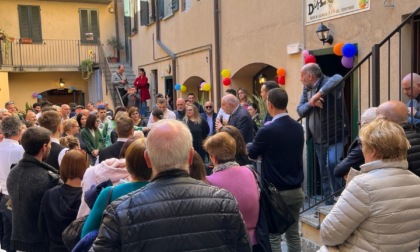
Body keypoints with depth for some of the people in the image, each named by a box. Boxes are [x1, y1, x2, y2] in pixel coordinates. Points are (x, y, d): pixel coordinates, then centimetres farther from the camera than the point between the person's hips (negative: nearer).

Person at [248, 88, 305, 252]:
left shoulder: (267, 130, -17)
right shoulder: (298, 128, 2)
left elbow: (251, 154, -3)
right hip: (296, 190, 6)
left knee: (273, 236, 5)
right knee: (293, 233, 15)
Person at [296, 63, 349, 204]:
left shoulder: (327, 83, -17)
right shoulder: (307, 88, 5)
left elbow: (338, 79, -40)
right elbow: (300, 111, 1)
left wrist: (318, 94, -36)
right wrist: (310, 103, -19)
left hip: (335, 136, -7)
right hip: (317, 138, 7)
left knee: (332, 164, -24)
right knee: (324, 172, 13)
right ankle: (329, 202, 25)